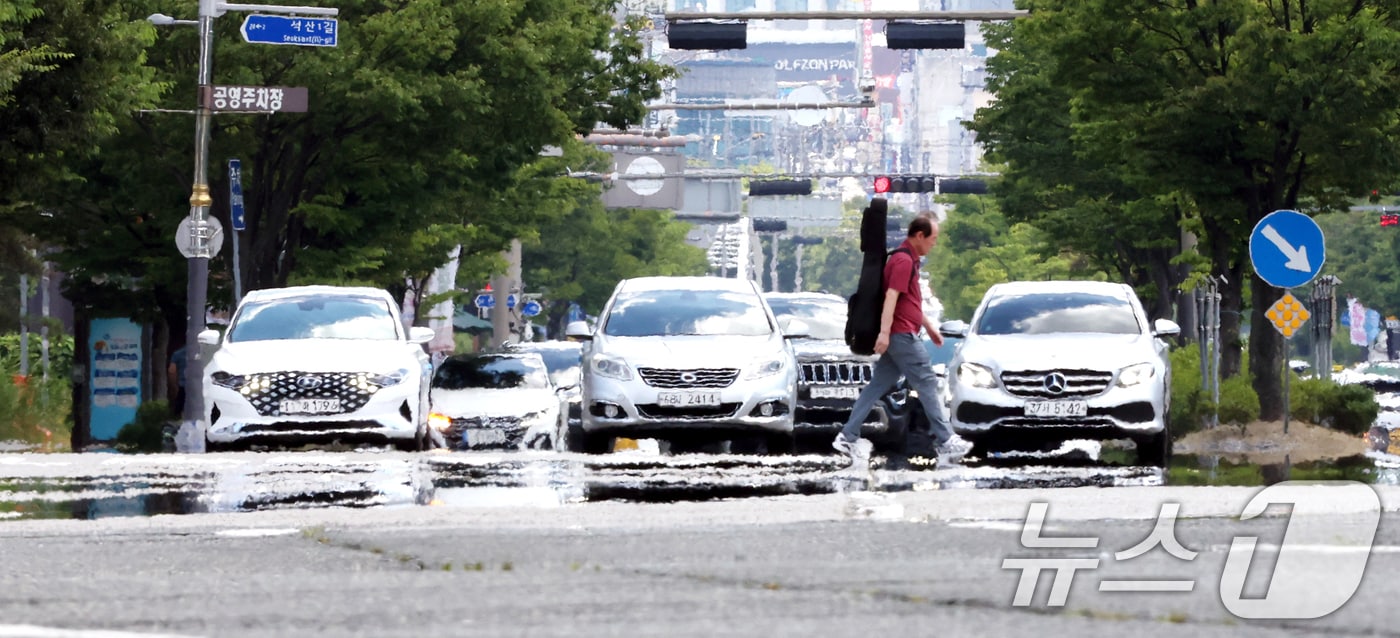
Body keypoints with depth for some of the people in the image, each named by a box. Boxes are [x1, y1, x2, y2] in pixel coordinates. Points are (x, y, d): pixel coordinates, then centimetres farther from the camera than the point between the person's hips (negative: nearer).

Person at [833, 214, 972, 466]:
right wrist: (884, 332, -30)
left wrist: (929, 326, 34)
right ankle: (945, 442, 0)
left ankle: (849, 436, 4)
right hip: (902, 335, -10)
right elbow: (891, 297, -24)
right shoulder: (904, 261, -14)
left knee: (878, 386, 7)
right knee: (927, 384, -4)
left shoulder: (908, 259, 19)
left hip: (896, 336, 10)